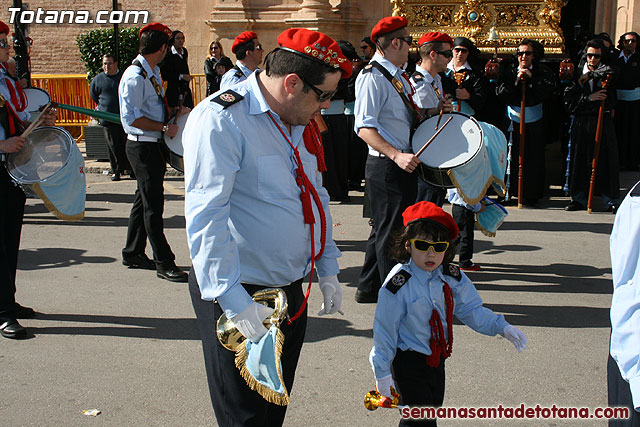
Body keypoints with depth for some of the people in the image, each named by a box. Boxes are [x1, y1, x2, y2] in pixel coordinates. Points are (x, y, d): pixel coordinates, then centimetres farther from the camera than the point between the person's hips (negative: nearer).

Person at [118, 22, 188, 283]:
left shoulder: (153, 73, 13)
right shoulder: (135, 76, -17)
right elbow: (131, 117, -22)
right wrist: (165, 128, -19)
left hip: (154, 146, 10)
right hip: (142, 147, -10)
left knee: (145, 200, 17)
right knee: (153, 204, -5)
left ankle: (133, 253, 30)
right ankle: (164, 263, 1)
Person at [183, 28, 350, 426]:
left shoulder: (300, 123, 8)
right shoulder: (220, 120, -19)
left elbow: (316, 196, 20)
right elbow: (206, 217, -25)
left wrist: (328, 270, 17)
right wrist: (236, 302, -29)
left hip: (291, 290, 8)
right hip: (240, 293, -8)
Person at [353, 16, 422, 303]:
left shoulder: (398, 76, 15)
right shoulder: (372, 77, -14)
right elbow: (364, 128, -20)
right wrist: (397, 155, -30)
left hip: (403, 164, 10)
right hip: (385, 168, -10)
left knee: (384, 229, 18)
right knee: (391, 231, 0)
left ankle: (369, 289, 31)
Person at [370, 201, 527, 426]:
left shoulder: (452, 278, -4)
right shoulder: (398, 284, -21)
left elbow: (471, 310, 7)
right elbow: (384, 329, -14)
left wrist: (502, 327, -7)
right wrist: (382, 372, -10)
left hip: (437, 358, 6)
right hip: (408, 362, -6)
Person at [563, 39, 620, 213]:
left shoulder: (604, 71, 5)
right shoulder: (577, 73, 9)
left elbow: (608, 72, -22)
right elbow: (569, 101, -1)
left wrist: (588, 75, -11)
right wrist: (589, 98, -13)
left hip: (602, 121, -2)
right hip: (581, 123, 2)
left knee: (605, 159, -2)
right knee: (579, 159, 4)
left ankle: (612, 200, 7)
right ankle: (579, 199, 15)